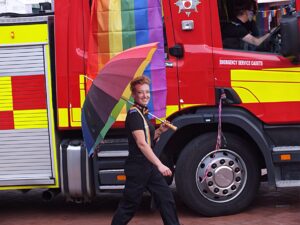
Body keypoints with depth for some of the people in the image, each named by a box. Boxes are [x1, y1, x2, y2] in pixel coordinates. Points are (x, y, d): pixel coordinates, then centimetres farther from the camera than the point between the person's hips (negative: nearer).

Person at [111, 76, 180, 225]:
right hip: (137, 167, -9)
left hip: (149, 166, 9)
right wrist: (159, 164, -29)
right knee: (129, 206, 1)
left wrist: (159, 131, 1)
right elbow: (141, 143, -24)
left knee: (166, 198, 7)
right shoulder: (134, 114, -15)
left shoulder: (143, 113, 13)